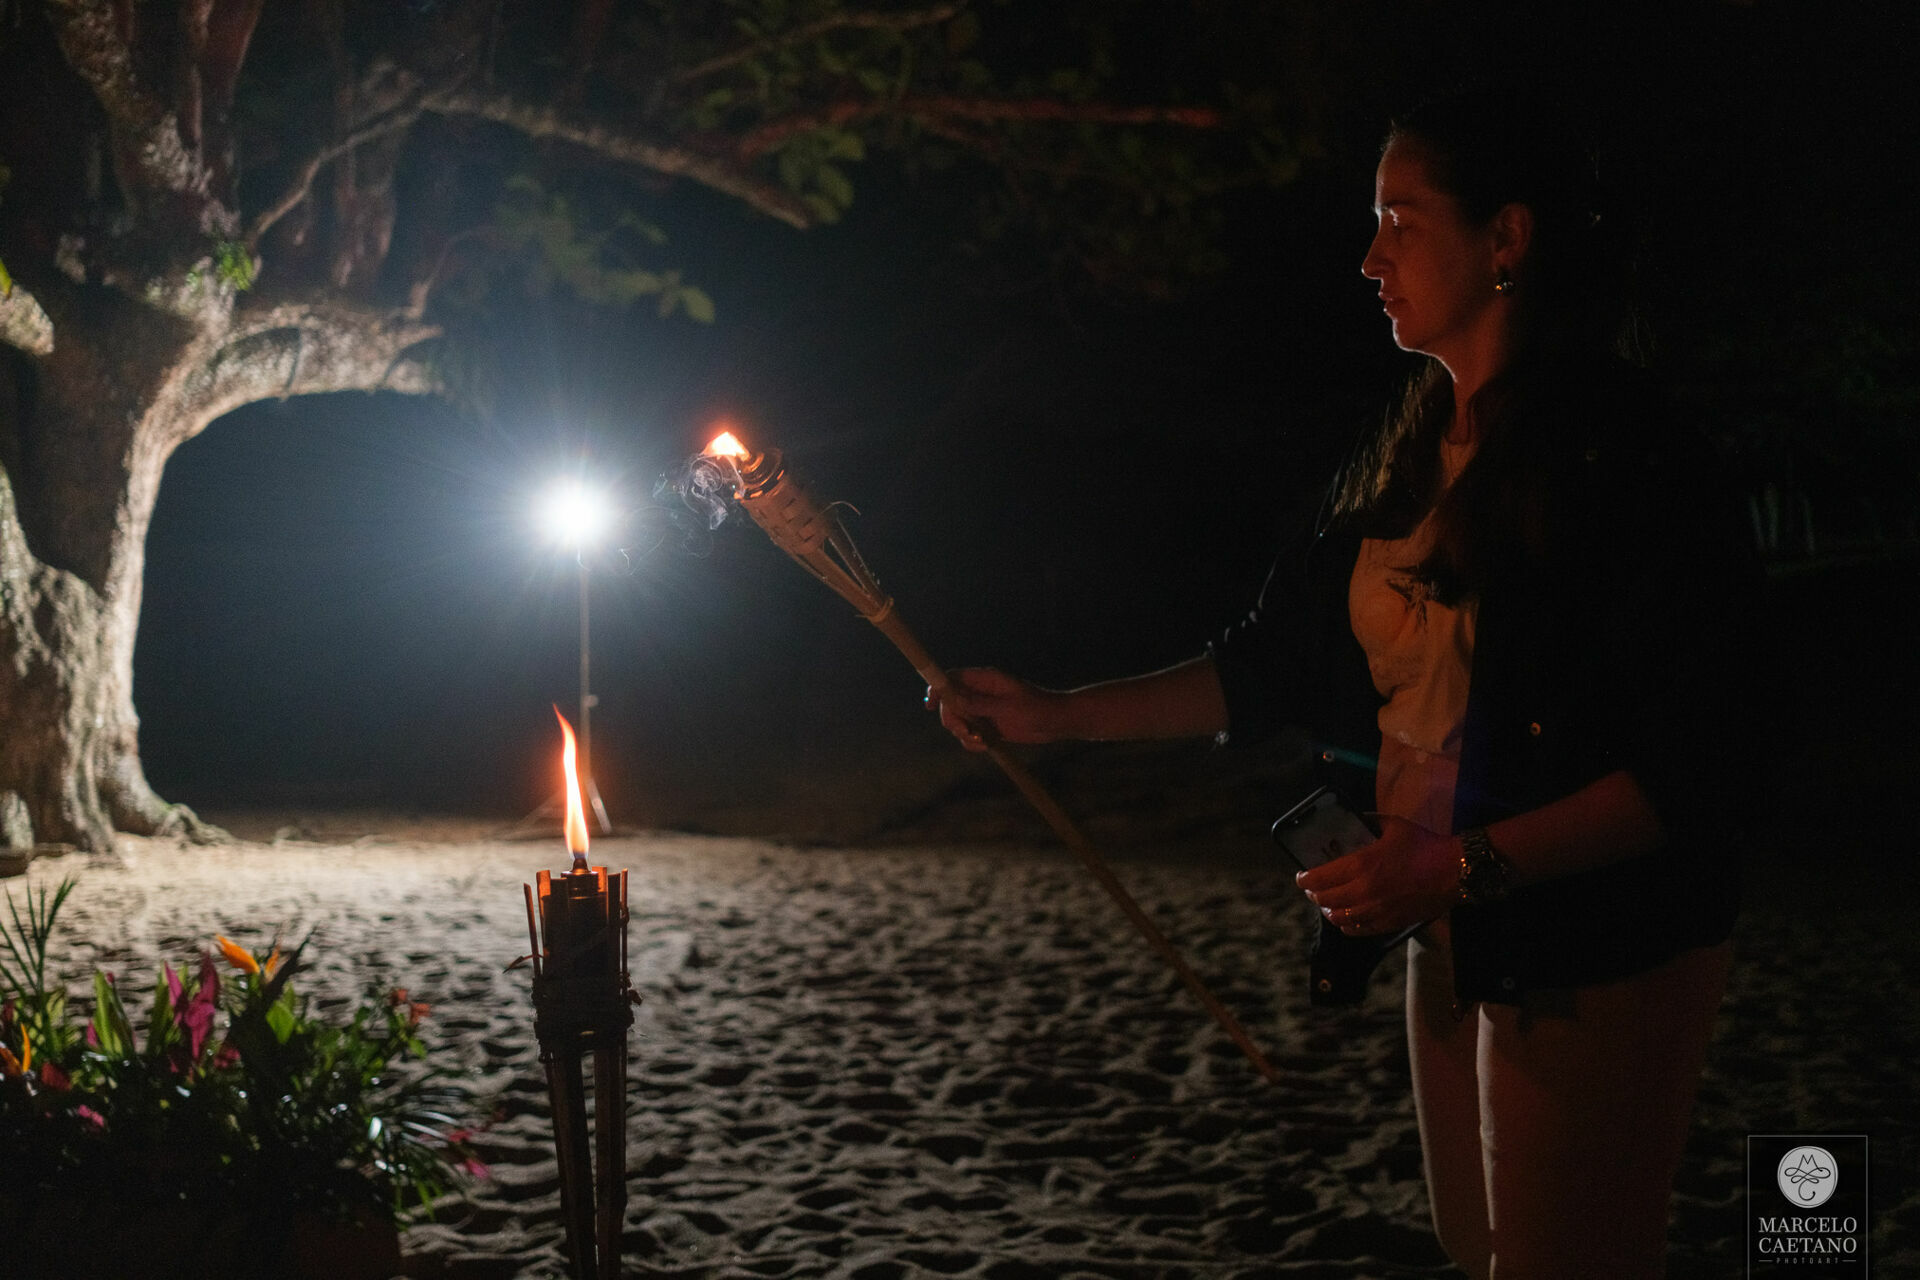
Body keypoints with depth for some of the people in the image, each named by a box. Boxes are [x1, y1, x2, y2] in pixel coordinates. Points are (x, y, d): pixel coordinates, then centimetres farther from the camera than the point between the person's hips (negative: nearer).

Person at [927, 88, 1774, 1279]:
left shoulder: (1627, 456, -16)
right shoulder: (1403, 464, 9)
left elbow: (1707, 765, -20)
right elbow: (1271, 666, 14)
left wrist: (1466, 864, -25)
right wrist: (1058, 714, 10)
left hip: (1601, 967, -8)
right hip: (1457, 944, 8)